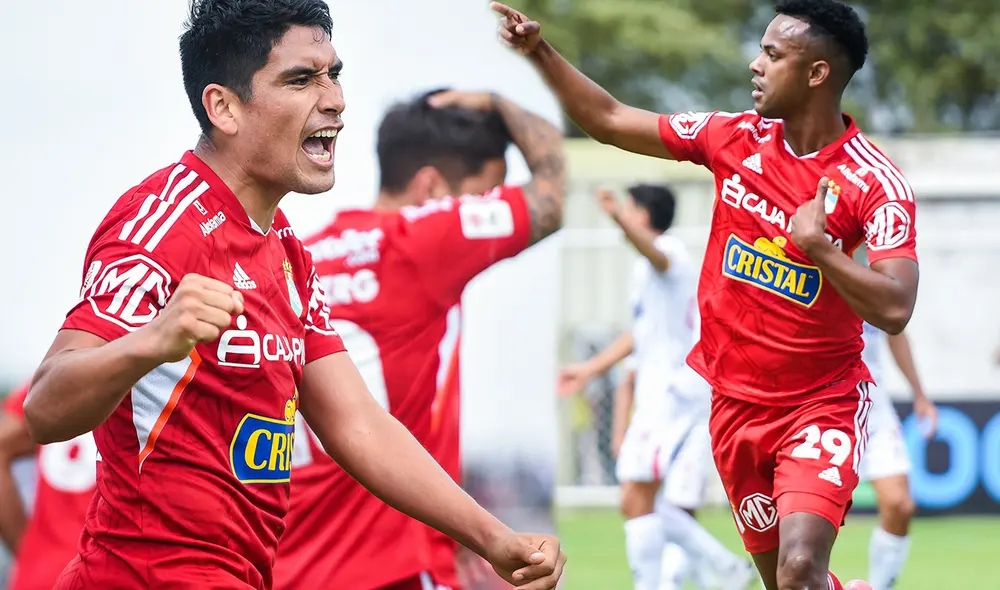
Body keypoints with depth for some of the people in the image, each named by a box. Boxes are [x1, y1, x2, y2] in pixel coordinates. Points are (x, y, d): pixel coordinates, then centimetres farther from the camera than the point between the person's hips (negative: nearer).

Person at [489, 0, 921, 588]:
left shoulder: (876, 182, -16)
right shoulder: (736, 138, -1)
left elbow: (894, 309, -24)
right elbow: (610, 120, 8)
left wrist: (817, 245, -28)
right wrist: (539, 51, 1)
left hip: (823, 402, -5)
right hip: (735, 402, 5)